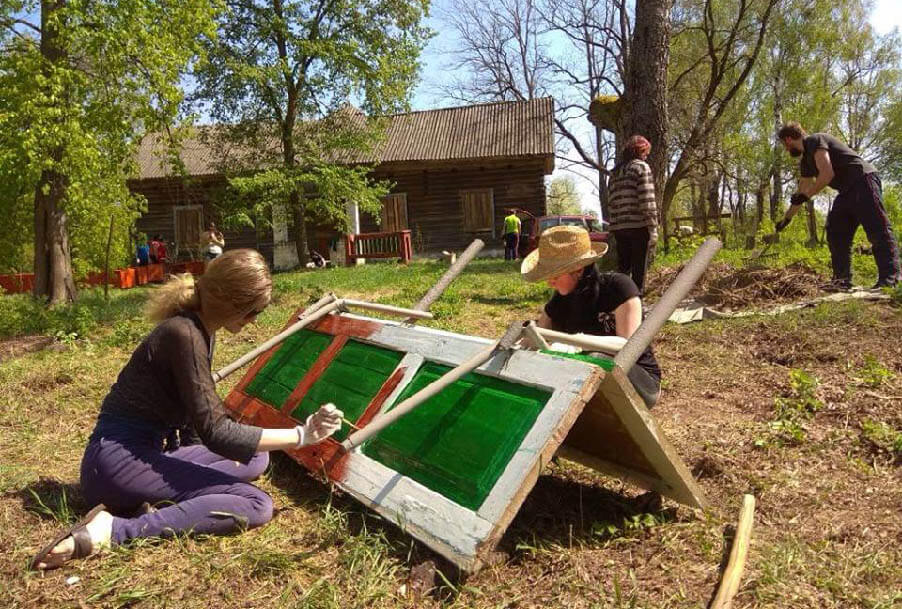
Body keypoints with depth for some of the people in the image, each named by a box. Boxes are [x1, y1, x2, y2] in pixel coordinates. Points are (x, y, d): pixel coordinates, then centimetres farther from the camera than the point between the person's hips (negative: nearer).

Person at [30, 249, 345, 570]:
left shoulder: (200, 331, 8)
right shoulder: (184, 335, -21)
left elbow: (200, 416, 17)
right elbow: (215, 432, -22)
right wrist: (301, 435, -18)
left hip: (143, 453, 10)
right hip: (116, 460, -10)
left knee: (256, 458, 11)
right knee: (256, 505, -19)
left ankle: (153, 504, -8)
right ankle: (115, 530, -23)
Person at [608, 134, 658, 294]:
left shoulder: (614, 172, 17)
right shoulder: (641, 167, -3)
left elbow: (611, 202, 14)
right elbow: (647, 201, -11)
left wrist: (614, 224, 15)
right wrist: (653, 229, -11)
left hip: (619, 228, 6)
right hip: (639, 226, -6)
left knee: (623, 269, 13)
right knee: (639, 270, -1)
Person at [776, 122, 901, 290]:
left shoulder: (814, 141, -7)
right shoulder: (806, 160, 22)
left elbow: (827, 173, -20)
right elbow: (801, 192, 31)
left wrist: (805, 197, -13)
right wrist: (786, 218, 37)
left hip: (863, 180, -11)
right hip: (848, 190, 11)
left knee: (878, 230, -16)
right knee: (835, 232, 5)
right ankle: (843, 280, 2)